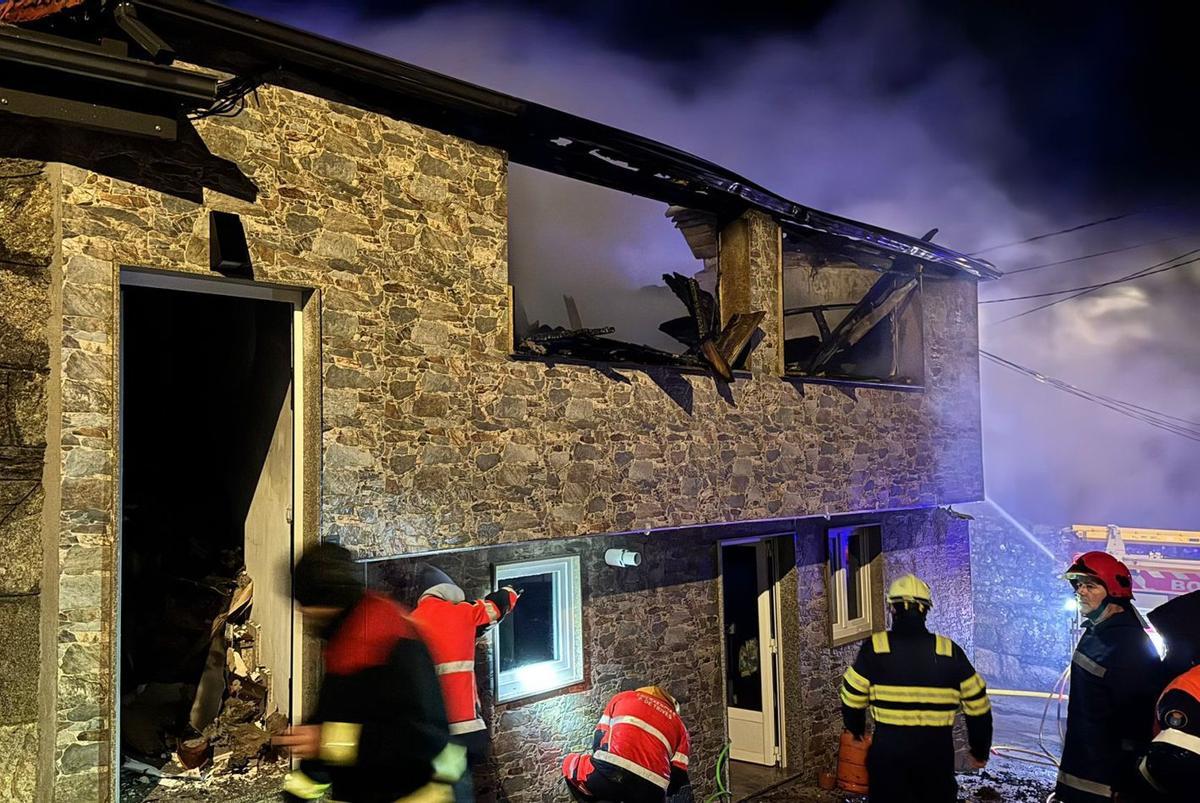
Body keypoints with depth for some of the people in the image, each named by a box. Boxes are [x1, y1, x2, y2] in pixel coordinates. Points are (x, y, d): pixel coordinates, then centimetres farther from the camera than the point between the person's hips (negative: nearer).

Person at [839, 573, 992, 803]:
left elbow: (852, 698, 1)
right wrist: (980, 751, 18)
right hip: (937, 751, 1)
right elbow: (978, 707, 3)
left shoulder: (874, 649, -7)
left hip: (888, 750, -1)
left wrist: (856, 731, 21)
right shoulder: (949, 651, -3)